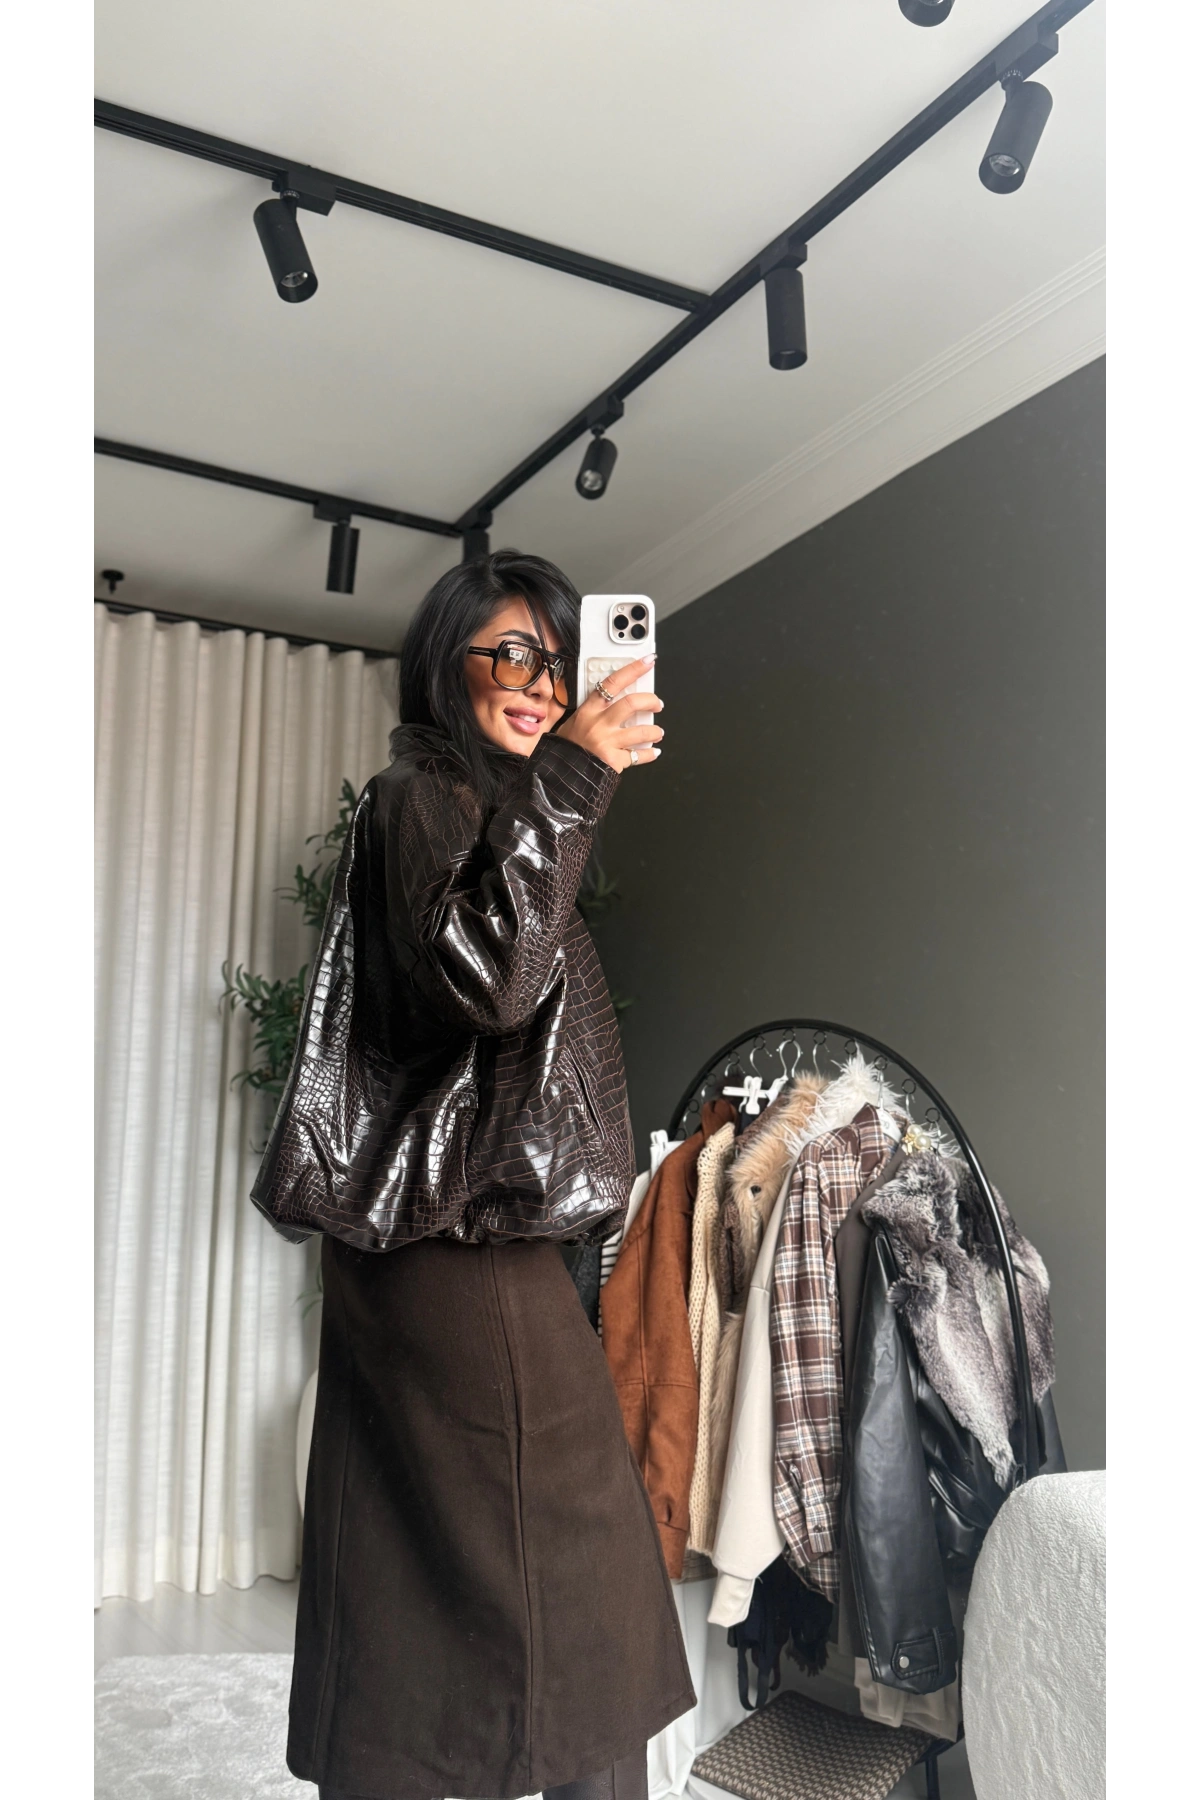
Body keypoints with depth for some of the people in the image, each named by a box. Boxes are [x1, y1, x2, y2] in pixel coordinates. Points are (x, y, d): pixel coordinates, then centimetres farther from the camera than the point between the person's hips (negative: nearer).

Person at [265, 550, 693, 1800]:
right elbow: (487, 975, -26)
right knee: (575, 1573, -4)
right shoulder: (421, 795, -9)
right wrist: (568, 780, -20)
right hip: (467, 1241, -10)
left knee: (410, 1579, 16)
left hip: (445, 1239, 10)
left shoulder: (478, 805, 20)